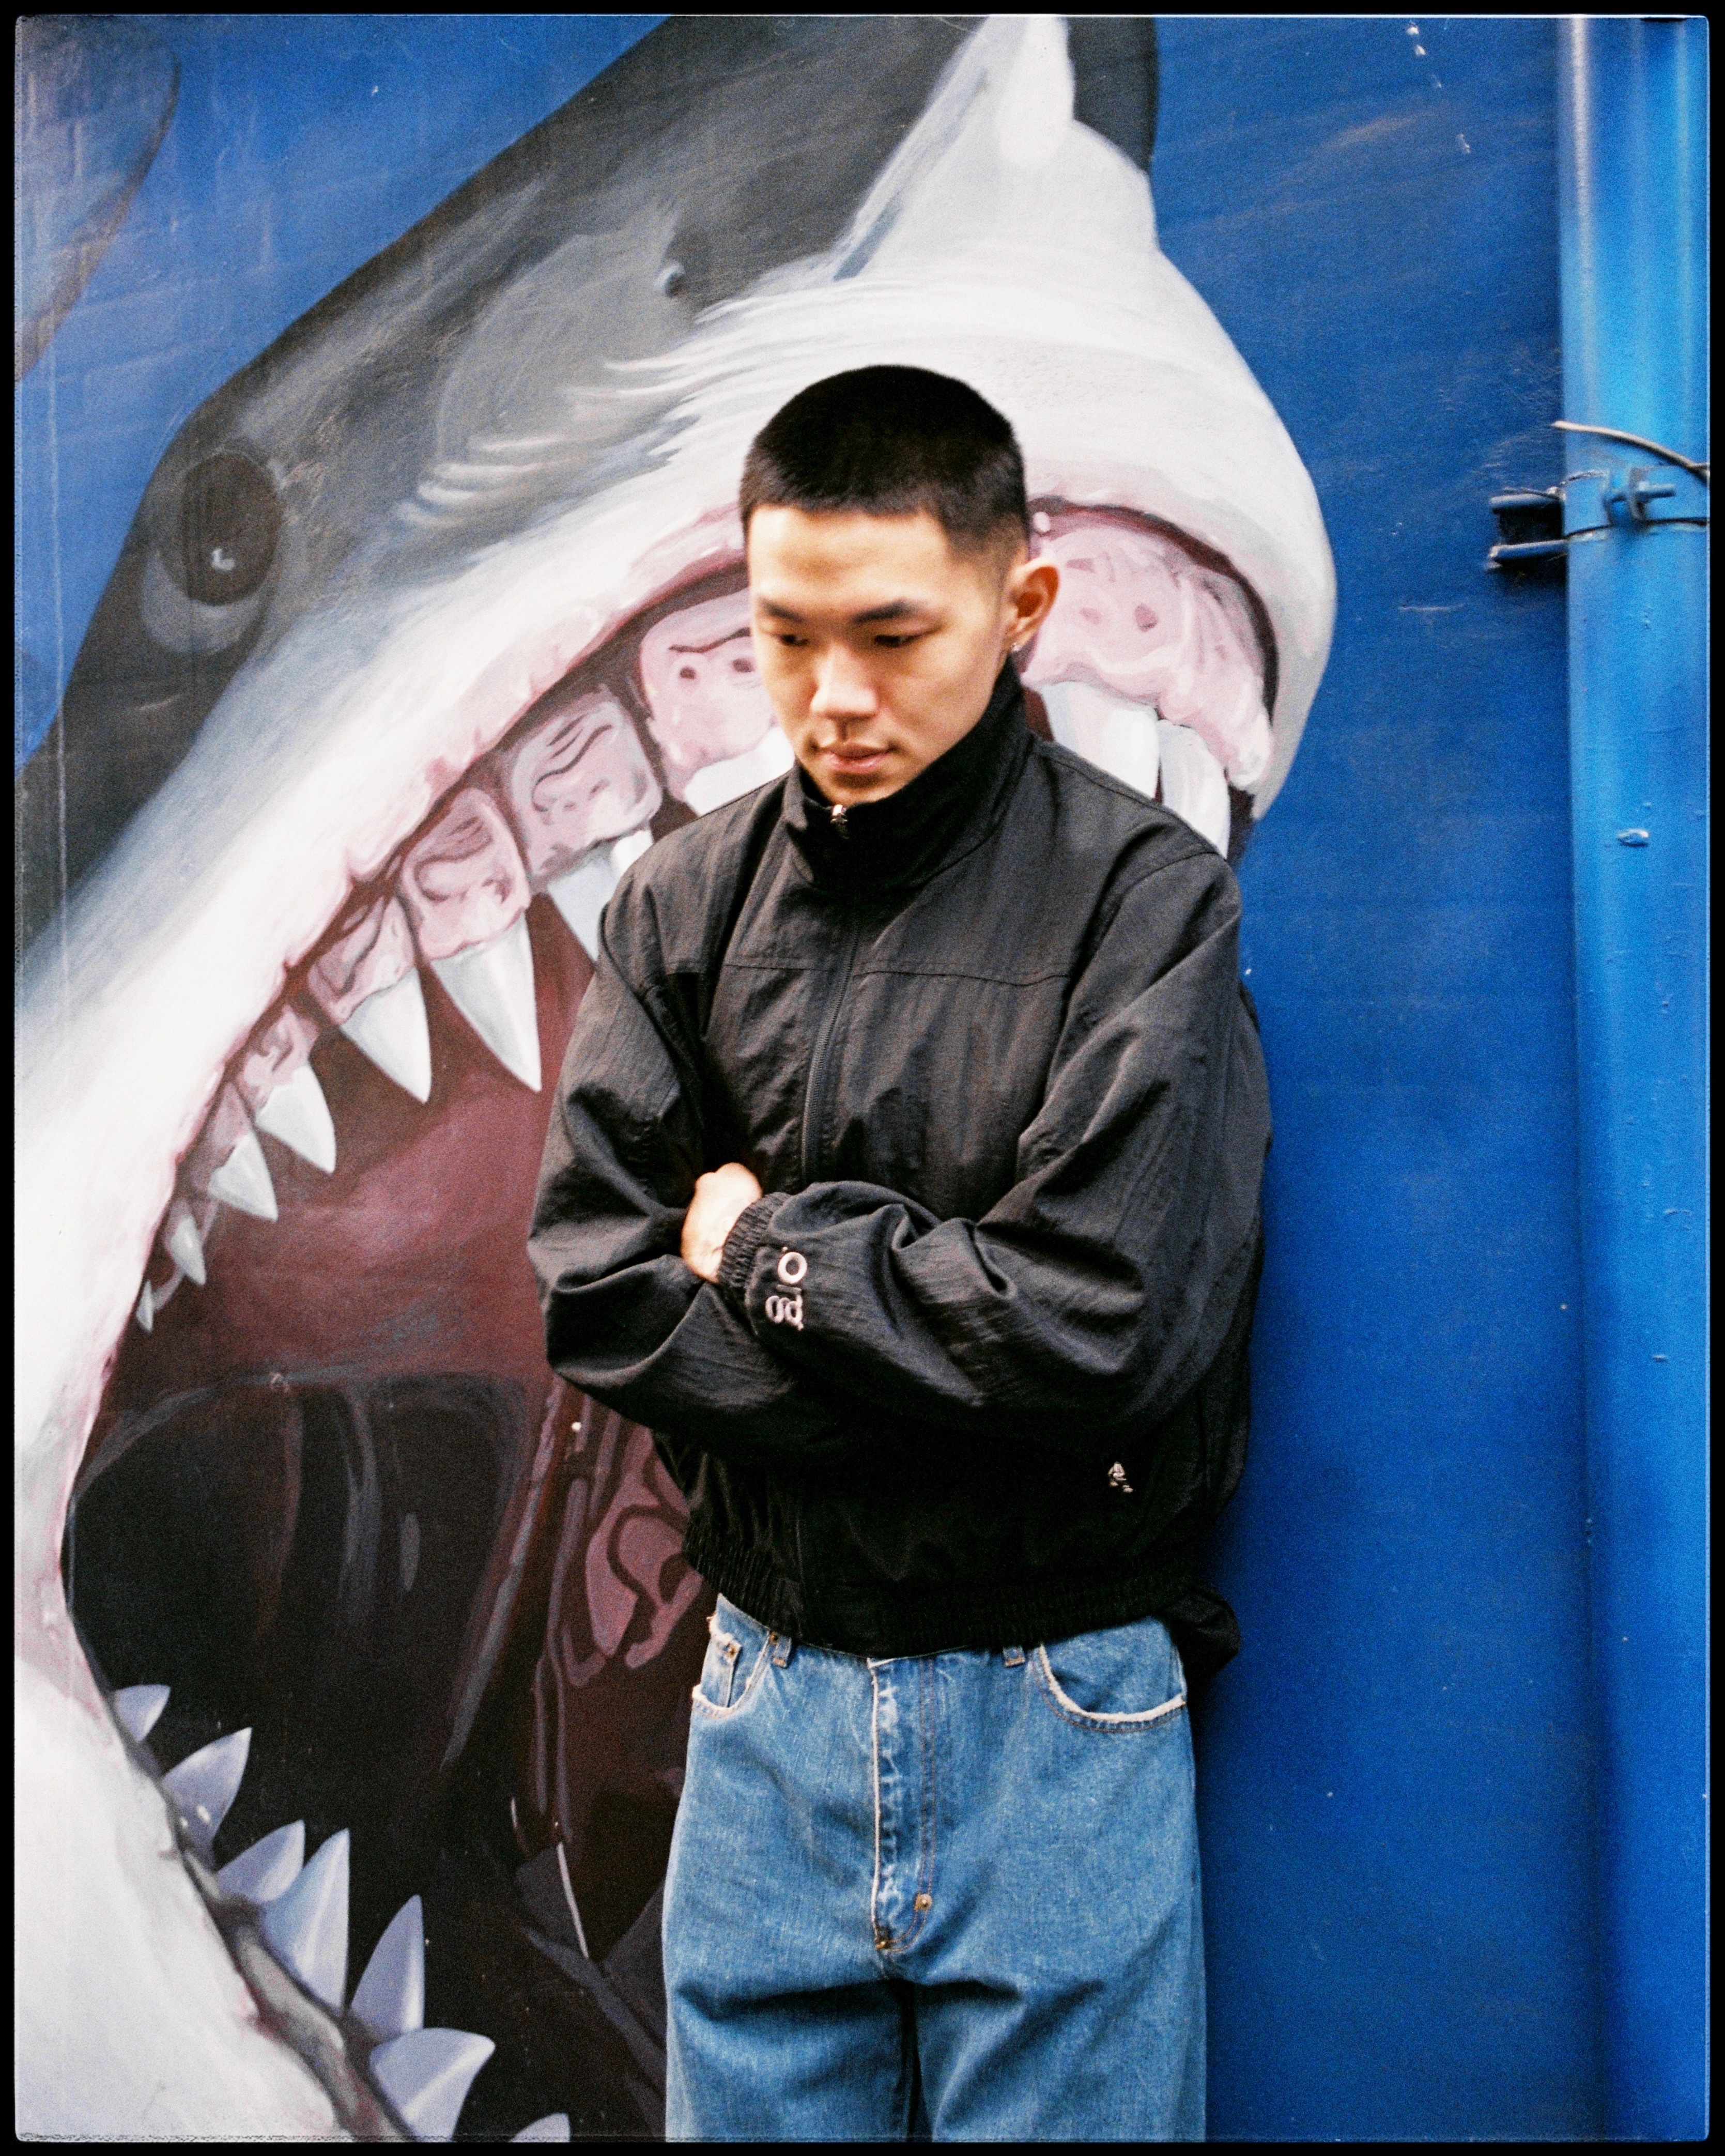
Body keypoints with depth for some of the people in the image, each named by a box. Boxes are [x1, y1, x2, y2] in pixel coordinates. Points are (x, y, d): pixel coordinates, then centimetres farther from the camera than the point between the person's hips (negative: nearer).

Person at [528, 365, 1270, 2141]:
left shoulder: (1144, 894, -9)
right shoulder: (686, 904, 2)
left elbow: (1106, 1318, -18)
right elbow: (594, 1292, -5)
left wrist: (761, 1244, -9)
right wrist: (958, 1375, -13)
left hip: (1057, 1730, -3)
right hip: (767, 1708, 3)